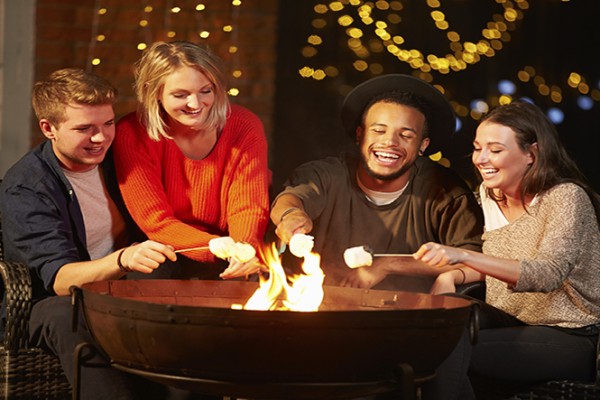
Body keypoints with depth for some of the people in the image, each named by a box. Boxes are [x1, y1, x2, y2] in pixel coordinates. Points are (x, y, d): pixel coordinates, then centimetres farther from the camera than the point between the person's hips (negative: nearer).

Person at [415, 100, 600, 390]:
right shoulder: (488, 193, 6)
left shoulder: (566, 197, -18)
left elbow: (548, 274, -32)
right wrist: (452, 275, -11)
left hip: (571, 338, -7)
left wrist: (462, 255, -43)